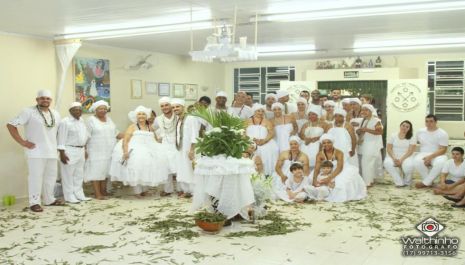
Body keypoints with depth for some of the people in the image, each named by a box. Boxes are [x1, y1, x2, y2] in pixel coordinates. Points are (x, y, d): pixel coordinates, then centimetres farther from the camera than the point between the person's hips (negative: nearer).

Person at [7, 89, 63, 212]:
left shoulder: (55, 114, 11)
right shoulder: (29, 112, -7)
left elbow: (58, 130, 26)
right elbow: (11, 125, -9)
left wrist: (56, 144, 13)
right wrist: (22, 142, -13)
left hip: (52, 151, 6)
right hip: (36, 152, -6)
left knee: (51, 176, 12)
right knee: (35, 177, -5)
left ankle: (49, 199, 24)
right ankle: (34, 202, 3)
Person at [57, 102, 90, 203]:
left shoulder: (82, 121, 13)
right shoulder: (65, 122, -11)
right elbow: (61, 139, -14)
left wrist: (84, 150, 16)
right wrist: (62, 153, -18)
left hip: (80, 151, 8)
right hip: (69, 151, -8)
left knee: (79, 175, 14)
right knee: (68, 175, 0)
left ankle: (79, 195, 23)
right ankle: (70, 197, 6)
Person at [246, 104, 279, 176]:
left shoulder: (266, 122, 15)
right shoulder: (248, 121, 17)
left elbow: (272, 133, 3)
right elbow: (244, 133, 7)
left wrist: (264, 140, -15)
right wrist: (252, 140, -12)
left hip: (264, 143, 0)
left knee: (269, 150, -30)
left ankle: (266, 174, -29)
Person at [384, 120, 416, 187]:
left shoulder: (412, 138, 1)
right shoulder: (393, 136, 7)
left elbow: (410, 151, -9)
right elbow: (389, 149, 0)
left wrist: (401, 160, -22)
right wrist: (394, 158, -18)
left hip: (406, 157, -1)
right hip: (393, 156, 2)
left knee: (409, 166, -37)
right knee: (387, 163, -34)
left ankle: (406, 182, -3)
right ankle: (399, 182, -20)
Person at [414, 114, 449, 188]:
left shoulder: (442, 133, -6)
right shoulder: (420, 131, 6)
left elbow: (443, 150, -13)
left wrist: (430, 157, -26)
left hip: (438, 155, -2)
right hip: (423, 154, 2)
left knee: (440, 162, -39)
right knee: (417, 161, -34)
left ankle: (425, 183, -24)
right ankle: (429, 182, -16)